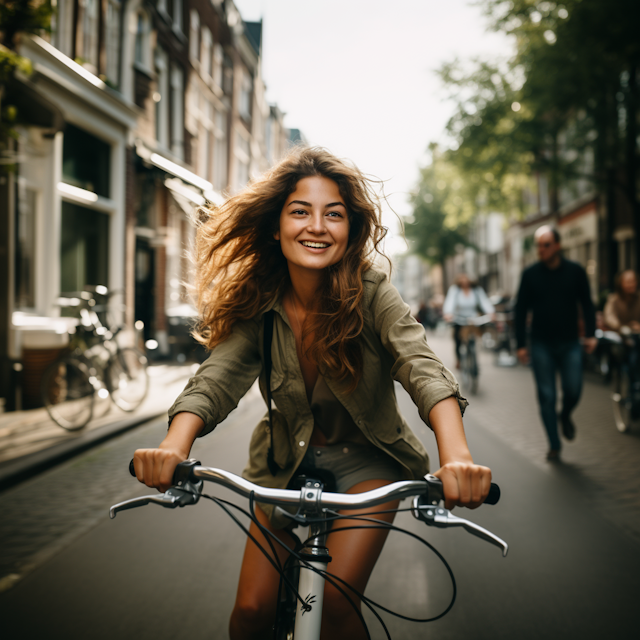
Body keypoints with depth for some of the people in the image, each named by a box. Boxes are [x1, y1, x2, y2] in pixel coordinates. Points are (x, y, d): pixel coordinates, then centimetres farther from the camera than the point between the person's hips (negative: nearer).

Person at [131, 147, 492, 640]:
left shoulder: (372, 294, -20)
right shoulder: (259, 304, -12)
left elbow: (423, 368, -34)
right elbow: (218, 376, -25)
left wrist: (456, 455, -54)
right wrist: (174, 446, -46)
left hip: (366, 460, -2)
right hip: (286, 462, 2)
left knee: (335, 600, -20)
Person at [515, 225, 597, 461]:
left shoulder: (575, 271, 1)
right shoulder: (530, 274, 0)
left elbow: (587, 304, 7)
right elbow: (521, 310, 3)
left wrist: (590, 334, -5)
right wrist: (521, 344, -1)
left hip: (569, 343, 0)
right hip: (541, 344, 0)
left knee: (573, 390, -8)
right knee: (546, 396, -1)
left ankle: (565, 415, 27)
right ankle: (554, 445, 9)